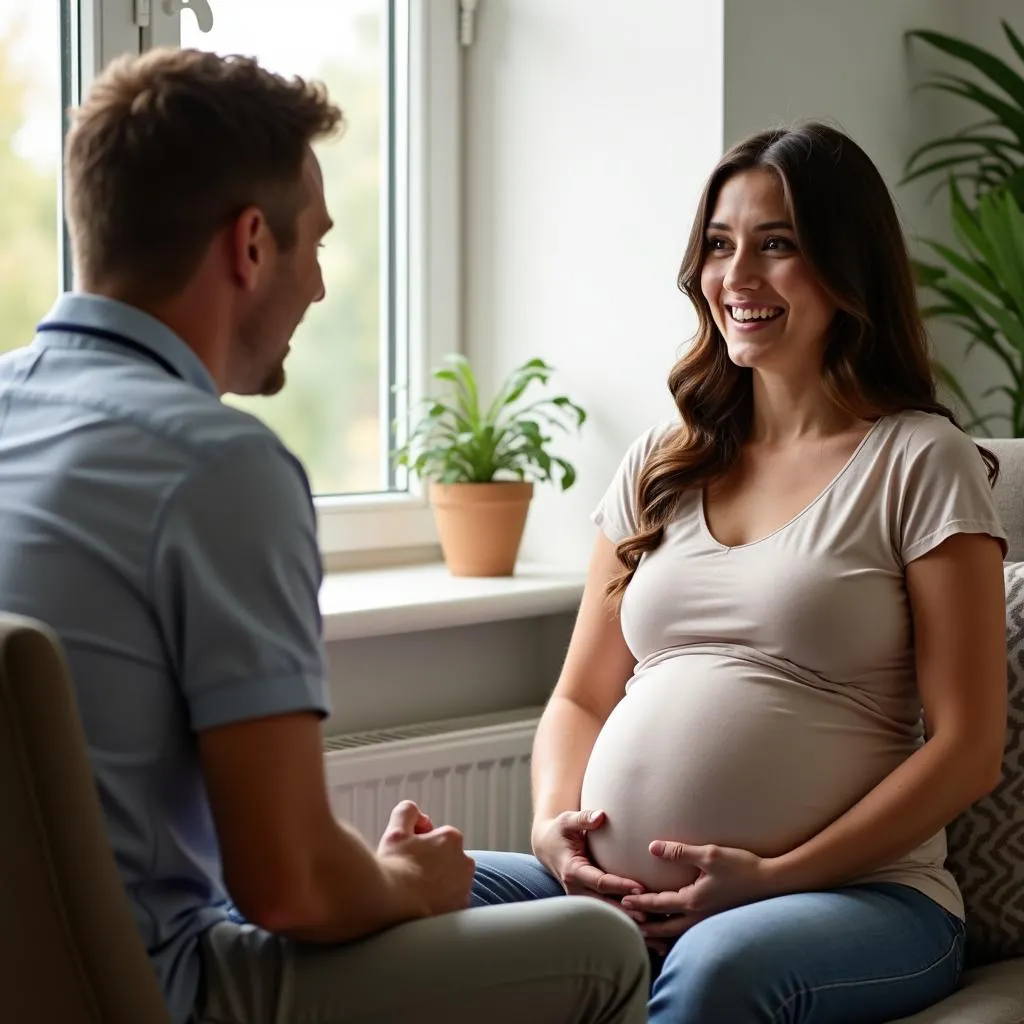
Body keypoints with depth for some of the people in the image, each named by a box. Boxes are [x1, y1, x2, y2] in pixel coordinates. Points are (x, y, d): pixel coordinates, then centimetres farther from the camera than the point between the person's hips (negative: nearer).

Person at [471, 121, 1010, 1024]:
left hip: (857, 893, -4)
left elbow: (966, 747, -4)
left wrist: (774, 875, -13)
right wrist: (555, 820, -1)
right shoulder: (661, 466, 18)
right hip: (618, 894, 4)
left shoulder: (920, 462, 2)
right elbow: (581, 697, 21)